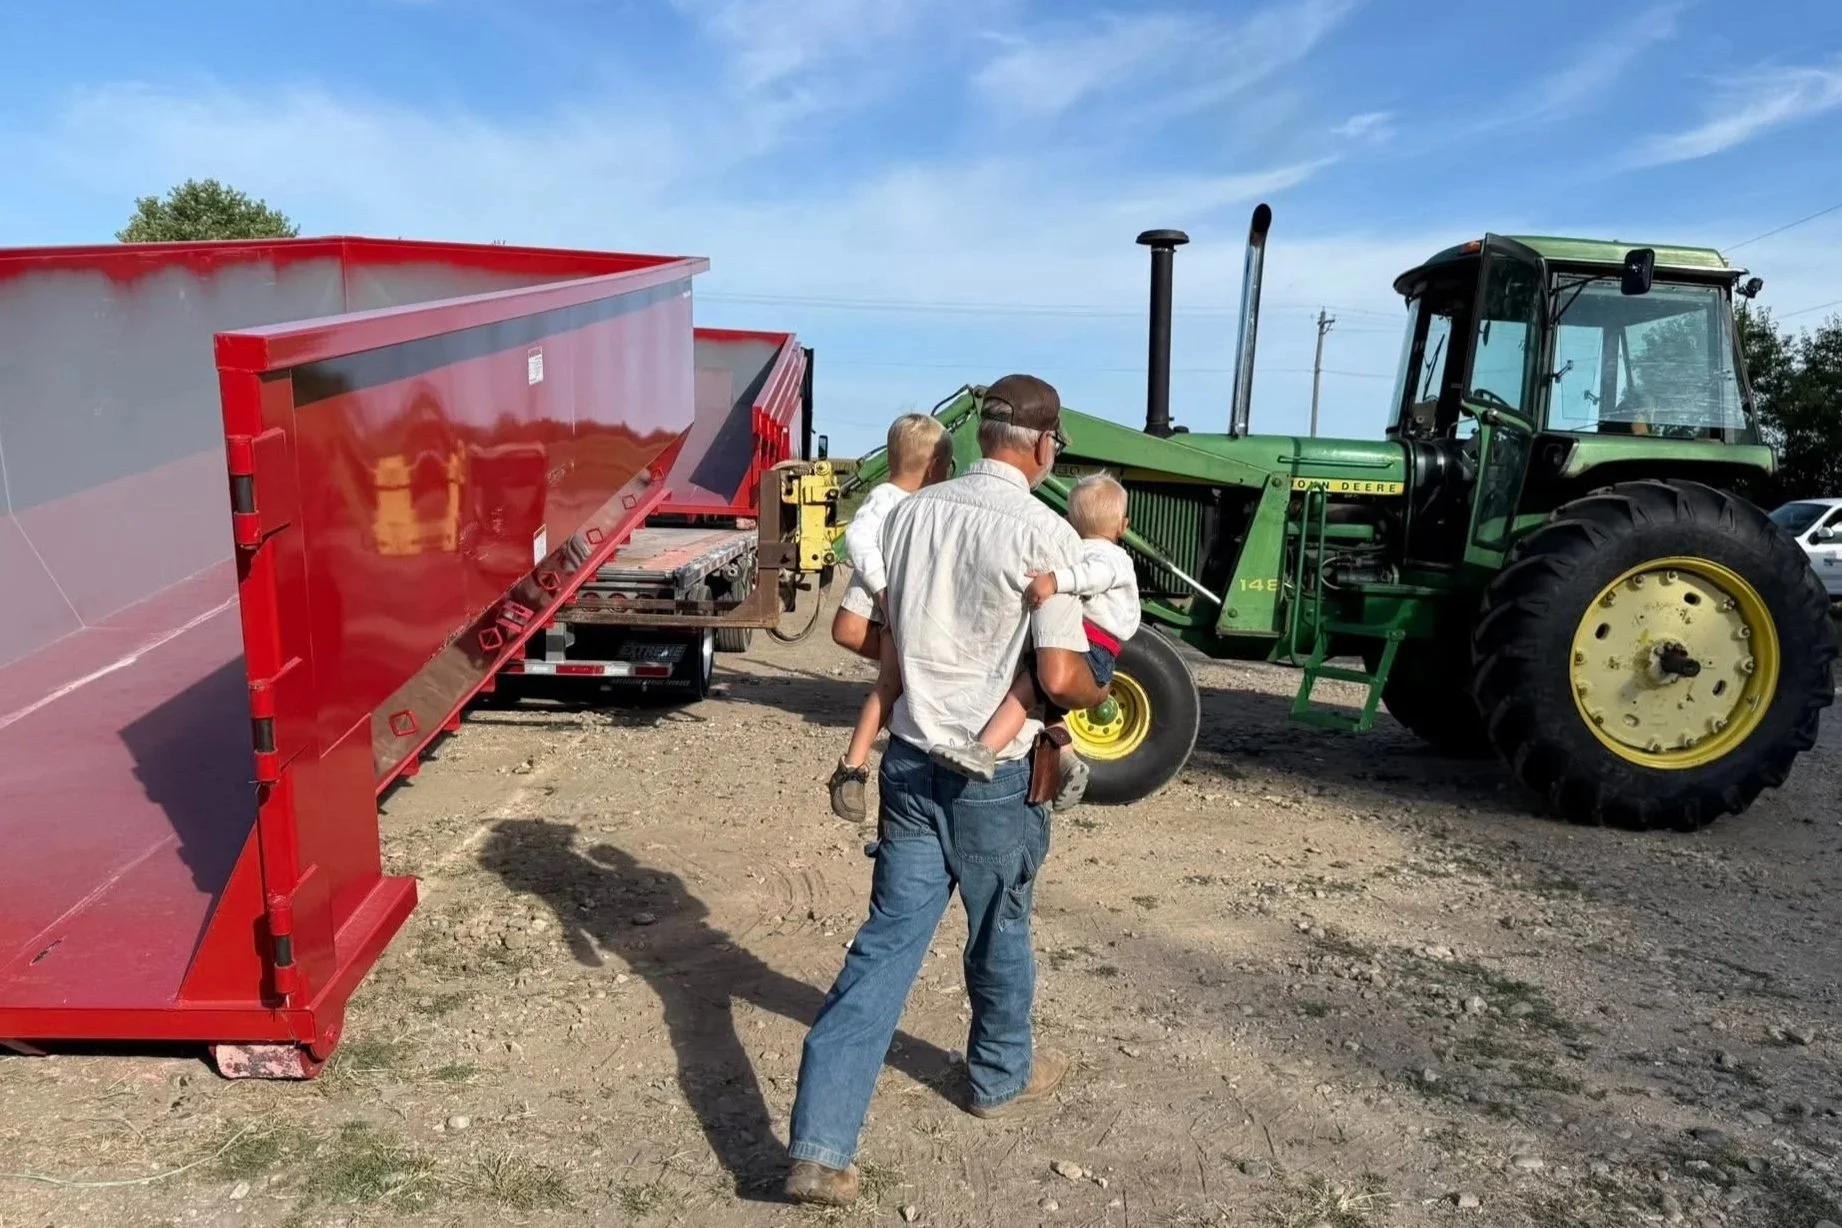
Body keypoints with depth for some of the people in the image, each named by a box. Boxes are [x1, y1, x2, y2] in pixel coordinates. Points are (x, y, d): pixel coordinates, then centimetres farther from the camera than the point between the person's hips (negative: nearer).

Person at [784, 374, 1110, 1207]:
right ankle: (1001, 1078, 43)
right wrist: (1100, 696, 4)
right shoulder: (1045, 533, -15)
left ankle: (820, 1147, 5)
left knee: (884, 943, 7)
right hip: (995, 776, -4)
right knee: (999, 934, 19)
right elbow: (1059, 678, -17)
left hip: (910, 759, 5)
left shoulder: (910, 513, 2)